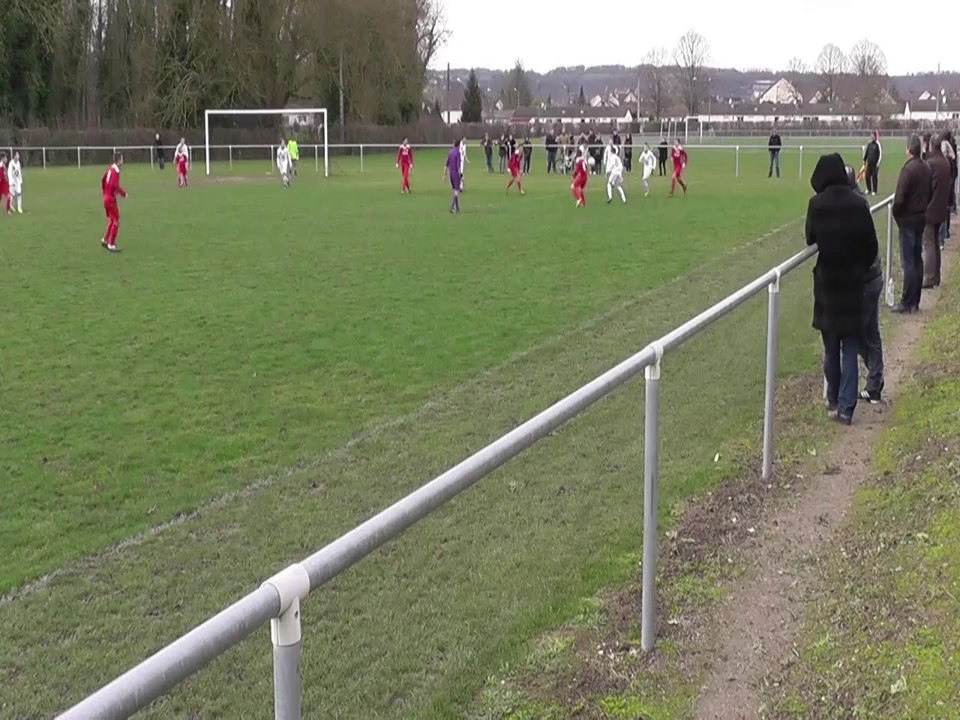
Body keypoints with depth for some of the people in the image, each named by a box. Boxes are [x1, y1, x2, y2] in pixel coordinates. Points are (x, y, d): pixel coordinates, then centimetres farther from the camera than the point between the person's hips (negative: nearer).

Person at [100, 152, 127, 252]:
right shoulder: (116, 171, -19)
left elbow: (103, 179, 19)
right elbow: (115, 185, -29)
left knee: (111, 220, 20)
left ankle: (105, 239, 24)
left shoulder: (110, 169, 8)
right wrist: (124, 193, -16)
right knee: (116, 221, -3)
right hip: (111, 198, -9)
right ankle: (111, 245, -2)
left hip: (106, 196, 9)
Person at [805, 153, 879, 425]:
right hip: (853, 282, 1)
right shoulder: (858, 204, -7)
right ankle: (846, 406, 2)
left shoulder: (817, 205, -11)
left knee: (831, 347, 14)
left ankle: (834, 401, 25)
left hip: (826, 282, 0)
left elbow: (810, 239, 0)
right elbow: (871, 246, -2)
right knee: (849, 348, 6)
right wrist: (860, 267, 13)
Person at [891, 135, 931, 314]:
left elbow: (900, 198, -20)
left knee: (908, 262, -4)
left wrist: (896, 214, -4)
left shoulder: (908, 169, -19)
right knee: (917, 260, 12)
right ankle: (915, 301, 17)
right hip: (921, 218, 7)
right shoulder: (926, 168, 4)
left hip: (908, 219, -7)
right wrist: (923, 209, 16)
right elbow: (929, 194, 11)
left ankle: (907, 303, -1)